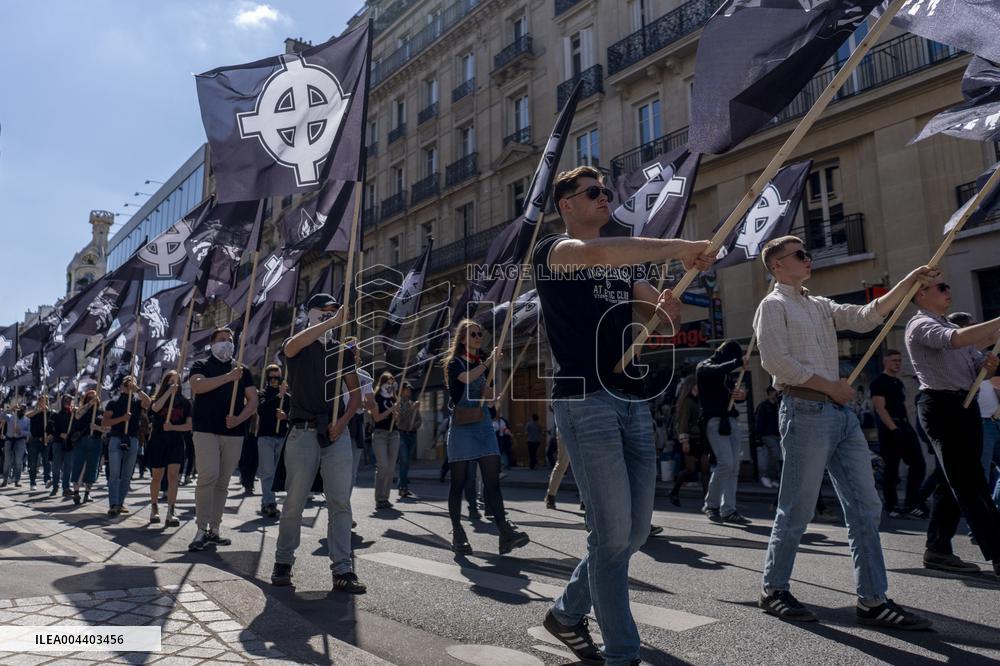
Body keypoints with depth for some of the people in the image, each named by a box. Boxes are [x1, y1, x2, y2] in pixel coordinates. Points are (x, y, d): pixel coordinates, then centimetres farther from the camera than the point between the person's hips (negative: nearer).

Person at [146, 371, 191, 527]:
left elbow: (189, 425, 1)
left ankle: (171, 512, -17)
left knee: (173, 475, -12)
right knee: (156, 477, 8)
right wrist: (169, 392, -23)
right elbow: (155, 408, -19)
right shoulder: (159, 399, 7)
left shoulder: (185, 402, 7)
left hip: (176, 443, 0)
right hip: (157, 442, 1)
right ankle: (154, 508, 26)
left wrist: (173, 427, -14)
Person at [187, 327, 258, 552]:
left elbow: (253, 400, 9)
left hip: (234, 433, 3)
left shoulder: (242, 370, 16)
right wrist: (228, 377, -22)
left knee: (223, 482, 5)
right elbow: (197, 385, -14)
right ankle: (201, 530, -10)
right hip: (206, 430, -3)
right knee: (208, 476, -16)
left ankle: (214, 530, 12)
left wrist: (239, 419, -8)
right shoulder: (202, 366, 8)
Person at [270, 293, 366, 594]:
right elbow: (293, 345, -22)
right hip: (303, 431, -2)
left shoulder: (341, 349, 15)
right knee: (294, 502, 3)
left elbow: (356, 392, 12)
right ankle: (283, 562, 20)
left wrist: (343, 420, -6)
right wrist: (334, 321, -29)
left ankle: (342, 570, 2)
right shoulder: (297, 346, 6)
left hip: (337, 433, 3)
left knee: (340, 503, -1)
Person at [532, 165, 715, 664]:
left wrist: (667, 307, -5)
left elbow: (664, 316, 19)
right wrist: (679, 247, -18)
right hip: (585, 399, -7)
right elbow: (594, 252, -21)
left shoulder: (623, 265, 24)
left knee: (636, 529, 9)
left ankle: (567, 612, 29)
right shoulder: (551, 250, 2)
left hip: (633, 399, 7)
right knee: (612, 529, -7)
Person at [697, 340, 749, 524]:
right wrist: (738, 362, -11)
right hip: (714, 420, -7)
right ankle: (711, 505, -2)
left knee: (734, 466, -1)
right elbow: (718, 371, -21)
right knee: (725, 463, -16)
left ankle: (728, 510, 2)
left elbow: (733, 391, 26)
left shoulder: (726, 373, 23)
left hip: (731, 420, 7)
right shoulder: (704, 367, 2)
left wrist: (741, 395, 3)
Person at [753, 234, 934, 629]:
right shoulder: (773, 305, -2)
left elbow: (865, 318, 9)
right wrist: (830, 385, -11)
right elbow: (775, 361, -13)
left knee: (866, 509, 5)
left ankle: (873, 600, 12)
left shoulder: (820, 306, 22)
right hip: (805, 411, -8)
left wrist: (908, 284, 1)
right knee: (797, 510, -1)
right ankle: (773, 591, 13)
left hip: (841, 411, 8)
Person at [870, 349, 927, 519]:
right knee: (892, 469, -3)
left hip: (905, 427, 8)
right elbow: (880, 408, -15)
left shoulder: (899, 383, 20)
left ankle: (911, 505, 11)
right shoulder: (879, 382, -6)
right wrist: (894, 429, -23)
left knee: (919, 465, 4)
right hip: (890, 430, -8)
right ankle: (891, 507, 8)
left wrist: (908, 427, 17)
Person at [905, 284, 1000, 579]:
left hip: (965, 404, 9)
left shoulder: (950, 326, 22)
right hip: (942, 405, -9)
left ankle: (938, 550, 16)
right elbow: (958, 339, -27)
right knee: (971, 483, -6)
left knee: (956, 482, 10)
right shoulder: (921, 325, -6)